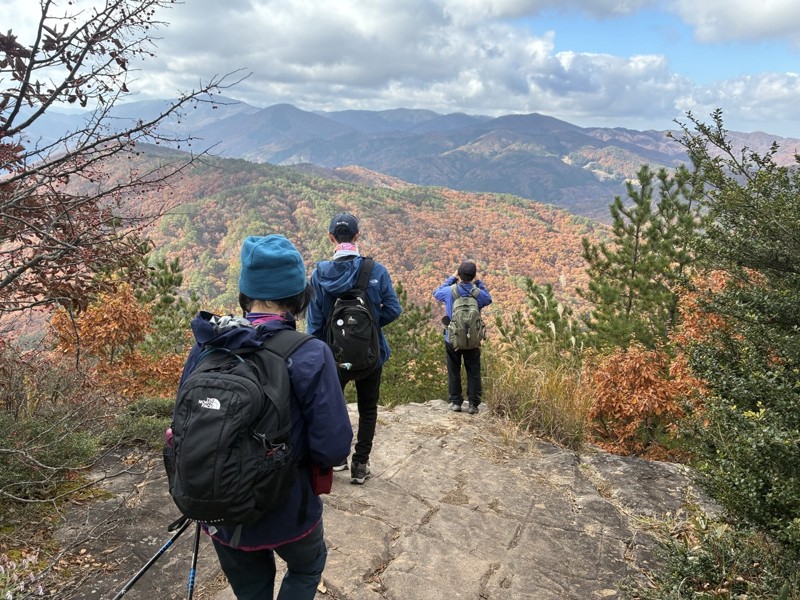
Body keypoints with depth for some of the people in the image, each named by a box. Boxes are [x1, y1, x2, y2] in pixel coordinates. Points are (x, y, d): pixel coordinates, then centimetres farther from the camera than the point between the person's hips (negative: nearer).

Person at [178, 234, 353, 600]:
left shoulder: (205, 347, -11)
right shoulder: (309, 355, -24)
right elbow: (333, 447, -24)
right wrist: (298, 450, -2)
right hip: (286, 512, -3)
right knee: (307, 568, 31)